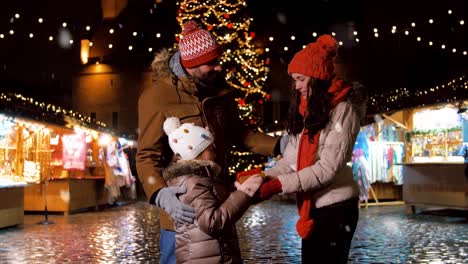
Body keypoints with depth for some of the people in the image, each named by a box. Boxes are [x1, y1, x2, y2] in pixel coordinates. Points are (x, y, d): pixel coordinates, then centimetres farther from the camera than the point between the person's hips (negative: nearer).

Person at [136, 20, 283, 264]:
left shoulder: (219, 89, 5)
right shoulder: (156, 96, -15)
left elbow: (237, 134, 14)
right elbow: (147, 156, -17)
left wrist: (278, 145, 0)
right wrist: (160, 194, -35)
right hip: (182, 204, -6)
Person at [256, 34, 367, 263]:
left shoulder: (343, 110, -13)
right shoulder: (307, 111, 10)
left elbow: (328, 168, -21)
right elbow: (290, 160, 4)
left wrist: (279, 185, -24)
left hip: (336, 207, -7)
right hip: (311, 207, 7)